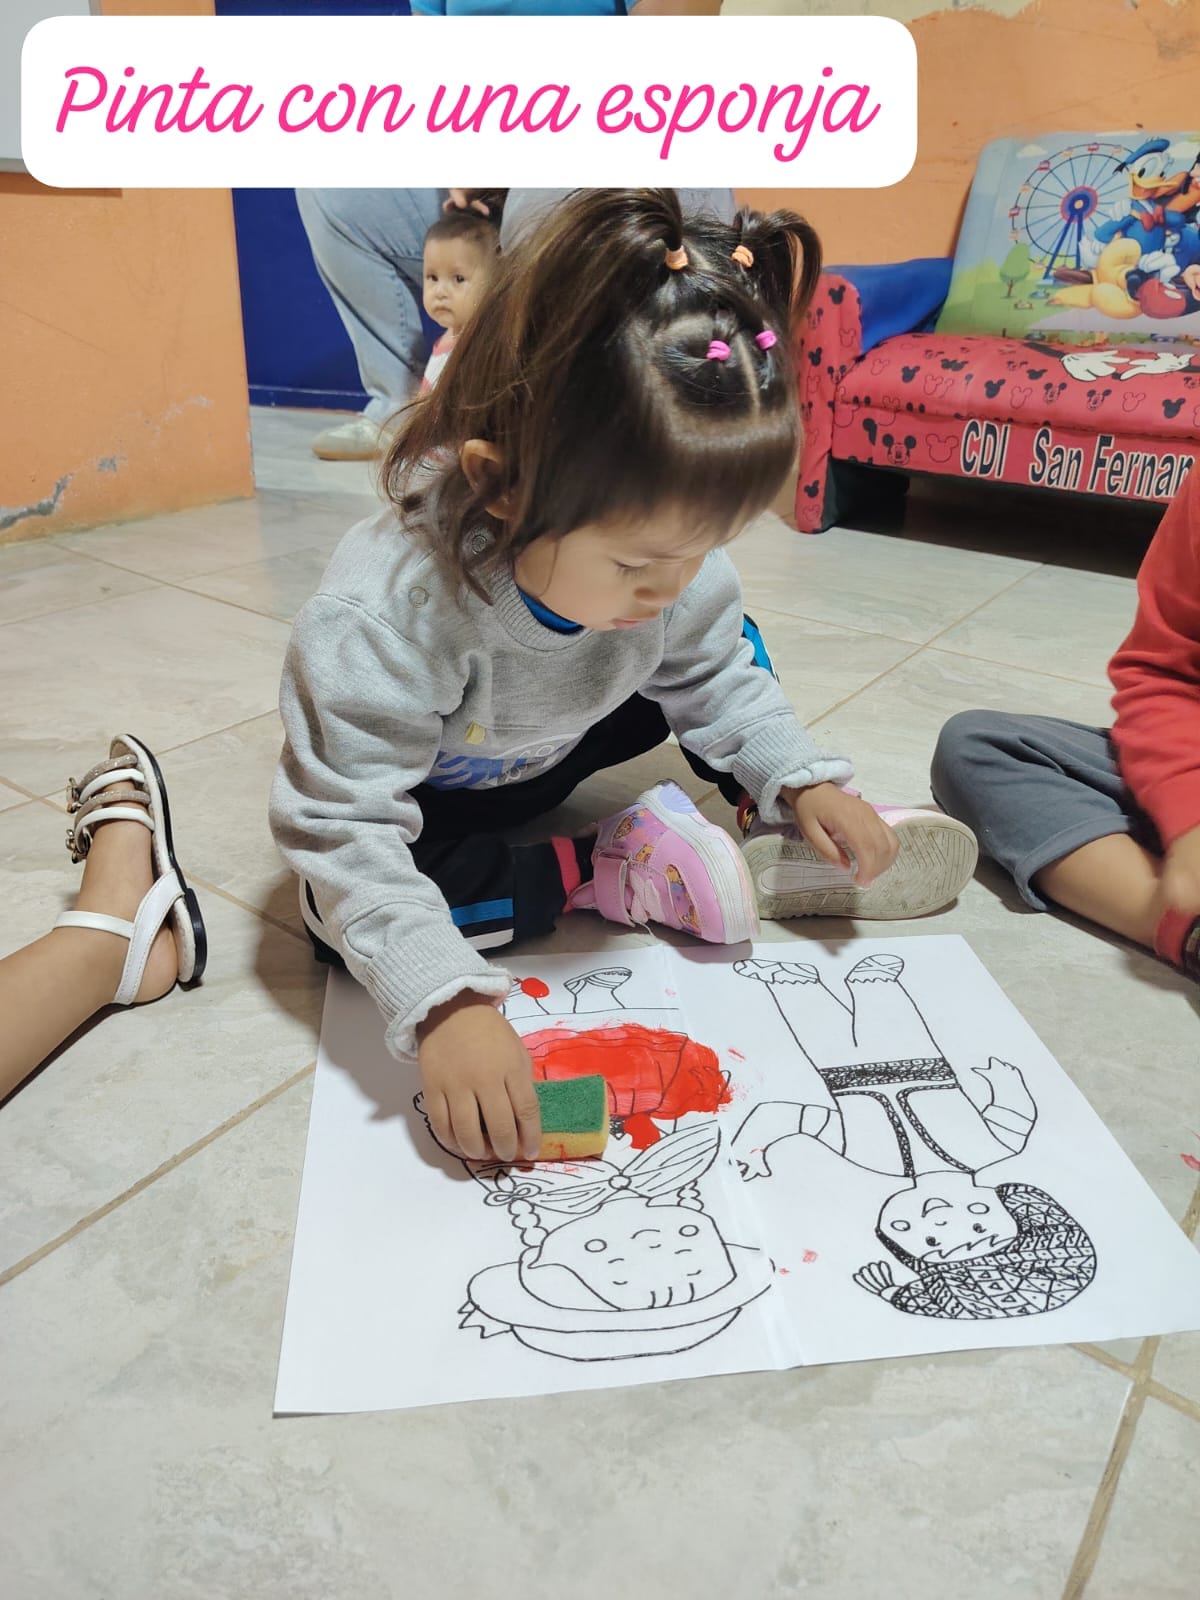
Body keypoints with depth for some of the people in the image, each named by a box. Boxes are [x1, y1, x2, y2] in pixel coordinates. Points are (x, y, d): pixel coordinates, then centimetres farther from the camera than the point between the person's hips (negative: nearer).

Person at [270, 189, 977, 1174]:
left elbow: (715, 676, -4)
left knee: (725, 657, -5)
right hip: (410, 791, -4)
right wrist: (443, 1002, -52)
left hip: (546, 754, 4)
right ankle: (604, 875, -19)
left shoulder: (674, 556, -23)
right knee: (339, 909, -31)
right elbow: (345, 834, -41)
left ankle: (787, 841, 5)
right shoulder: (387, 615, -42)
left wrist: (799, 779, -17)